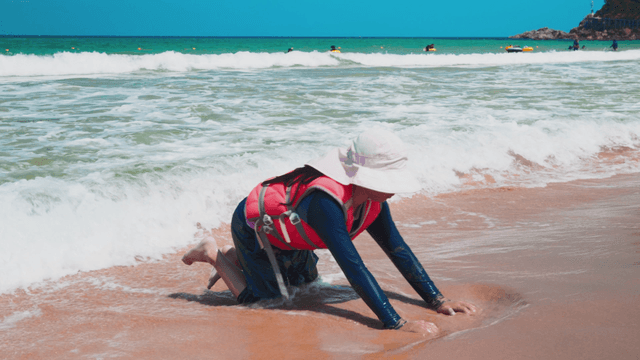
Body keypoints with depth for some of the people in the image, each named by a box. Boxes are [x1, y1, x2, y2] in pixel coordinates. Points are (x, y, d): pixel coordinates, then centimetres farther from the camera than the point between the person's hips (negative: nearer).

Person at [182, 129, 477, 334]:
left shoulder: (372, 199, -17)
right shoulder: (327, 200, -42)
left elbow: (397, 249, -11)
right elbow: (353, 267, -48)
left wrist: (436, 300, -16)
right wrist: (396, 324, -50)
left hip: (286, 232, 8)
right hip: (252, 227, -8)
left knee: (308, 283, 21)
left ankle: (237, 257, 33)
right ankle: (214, 254, 13)